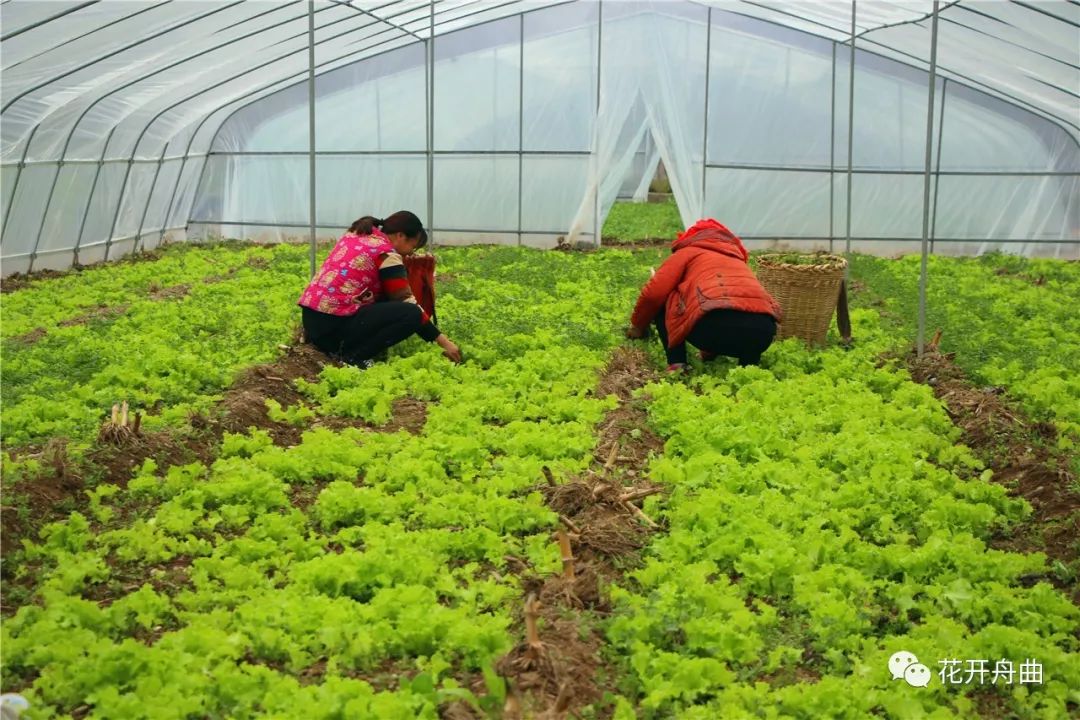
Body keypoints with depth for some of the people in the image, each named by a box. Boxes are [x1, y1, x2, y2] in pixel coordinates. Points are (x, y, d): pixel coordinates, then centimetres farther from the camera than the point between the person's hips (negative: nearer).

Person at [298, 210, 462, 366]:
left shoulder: (355, 234, 16)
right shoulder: (387, 255, -7)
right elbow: (407, 302, -7)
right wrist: (443, 341, -4)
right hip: (334, 324, -9)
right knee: (411, 313, -12)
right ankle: (352, 355, -11)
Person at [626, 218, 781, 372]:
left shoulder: (687, 252, 26)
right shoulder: (737, 258, 41)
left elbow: (653, 294, 14)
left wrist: (638, 326, 33)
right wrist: (711, 350, 58)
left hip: (717, 323, -5)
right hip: (763, 331, 5)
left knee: (662, 304, 22)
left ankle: (676, 365, 8)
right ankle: (749, 366, 12)